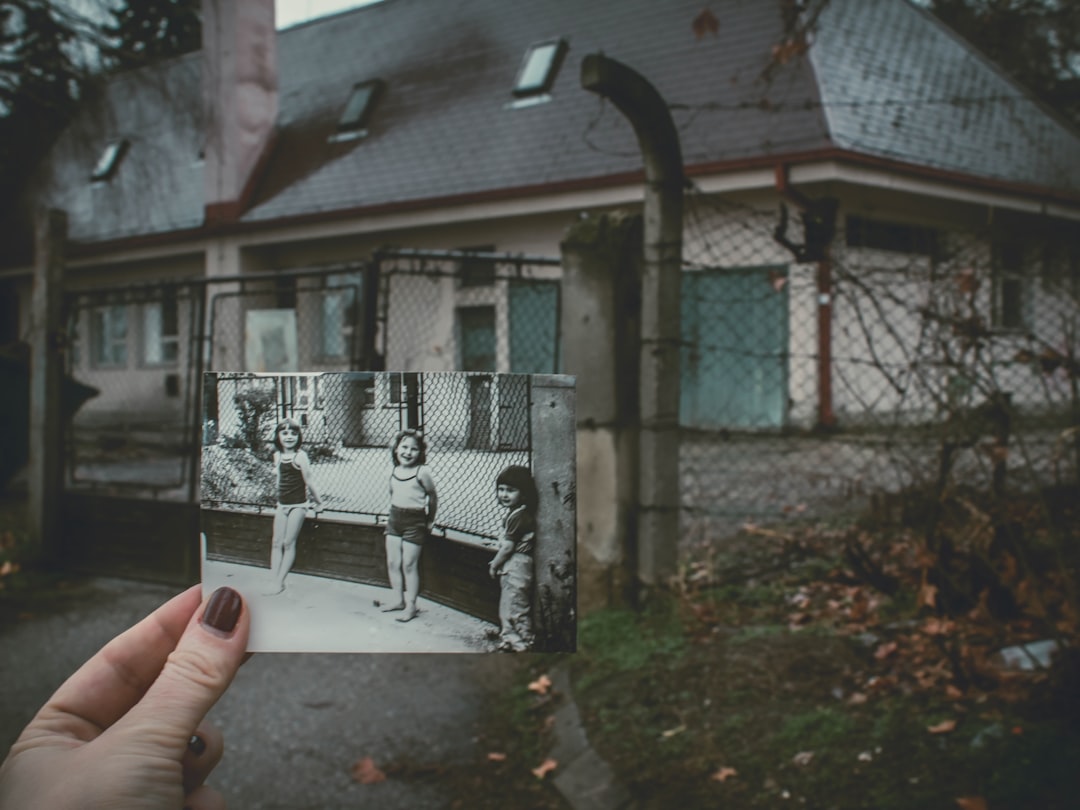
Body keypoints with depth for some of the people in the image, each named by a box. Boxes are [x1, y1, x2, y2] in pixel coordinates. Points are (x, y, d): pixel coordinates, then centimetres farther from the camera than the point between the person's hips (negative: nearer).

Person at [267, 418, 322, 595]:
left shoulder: (300, 456, -12)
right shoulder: (277, 455, 7)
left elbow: (308, 482, -7)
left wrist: (318, 501, 0)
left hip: (297, 505, -6)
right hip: (282, 504, 6)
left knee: (289, 543, -4)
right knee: (276, 543, 1)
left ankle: (279, 583, -1)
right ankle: (276, 583, 1)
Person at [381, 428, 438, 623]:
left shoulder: (422, 472, -13)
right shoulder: (394, 472, 5)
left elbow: (433, 496, -4)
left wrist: (430, 520, 4)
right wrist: (393, 515, 13)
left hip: (415, 522, -6)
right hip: (395, 519, 6)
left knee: (409, 565, -2)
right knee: (392, 563, 10)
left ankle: (410, 605, 8)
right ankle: (398, 599, 24)